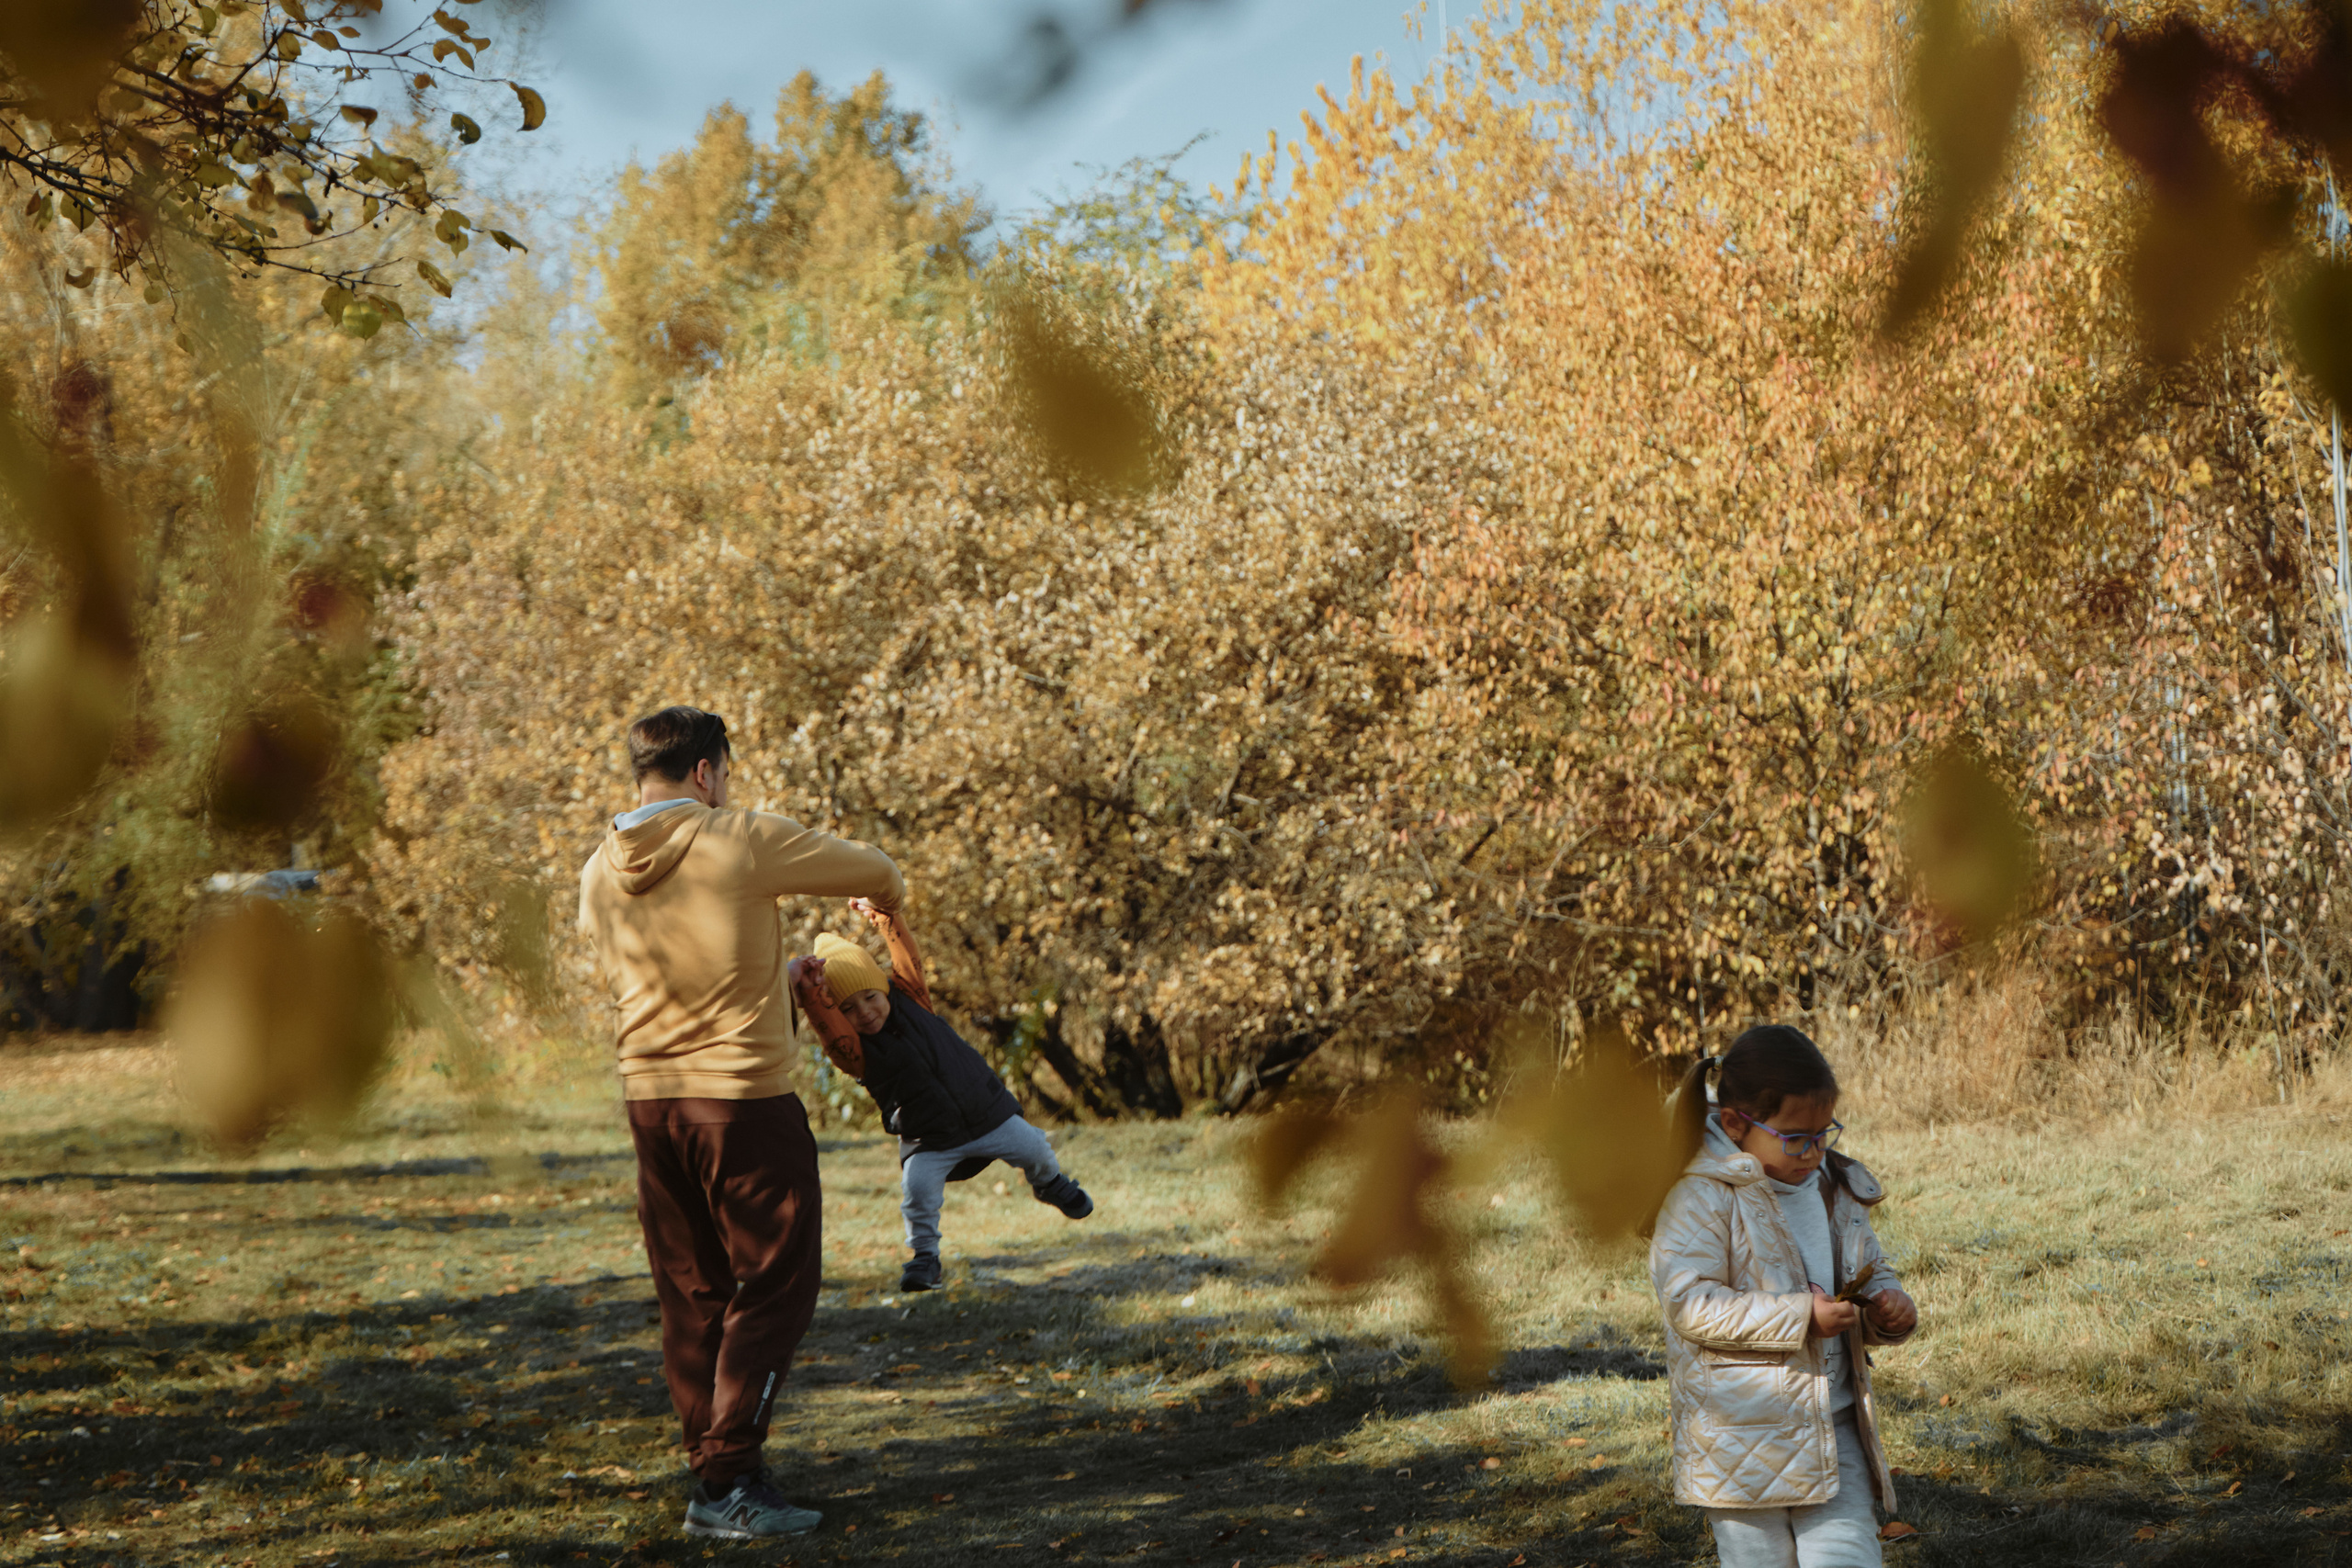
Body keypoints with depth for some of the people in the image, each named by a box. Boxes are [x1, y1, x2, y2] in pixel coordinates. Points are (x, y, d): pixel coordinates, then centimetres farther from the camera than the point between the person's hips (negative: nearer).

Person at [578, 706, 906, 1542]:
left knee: (692, 1296, 14)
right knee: (772, 1290, 1)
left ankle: (712, 1471, 18)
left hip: (649, 1098, 6)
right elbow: (875, 871, -1)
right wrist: (885, 898, 26)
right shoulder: (744, 841, -11)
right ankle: (727, 1480, -5)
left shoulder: (599, 873, 6)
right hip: (744, 1098, -6)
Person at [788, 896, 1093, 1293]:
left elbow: (907, 955, -21)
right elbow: (830, 1027, -41)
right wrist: (809, 991, -61)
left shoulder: (907, 998, -9)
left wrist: (882, 913, -37)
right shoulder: (854, 1050, -20)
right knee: (917, 1189, -23)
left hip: (986, 1111, 3)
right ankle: (924, 1253, 1)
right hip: (930, 1140, -3)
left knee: (1032, 1149, 14)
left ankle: (1049, 1184, 49)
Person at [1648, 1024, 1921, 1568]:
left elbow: (1872, 1274, 21)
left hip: (1834, 1429, 5)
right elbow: (1691, 1304, -20)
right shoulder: (1700, 1197, -12)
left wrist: (1887, 1307, -4)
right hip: (1741, 1440, -5)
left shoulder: (1836, 1188, 8)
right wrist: (1799, 1317, -24)